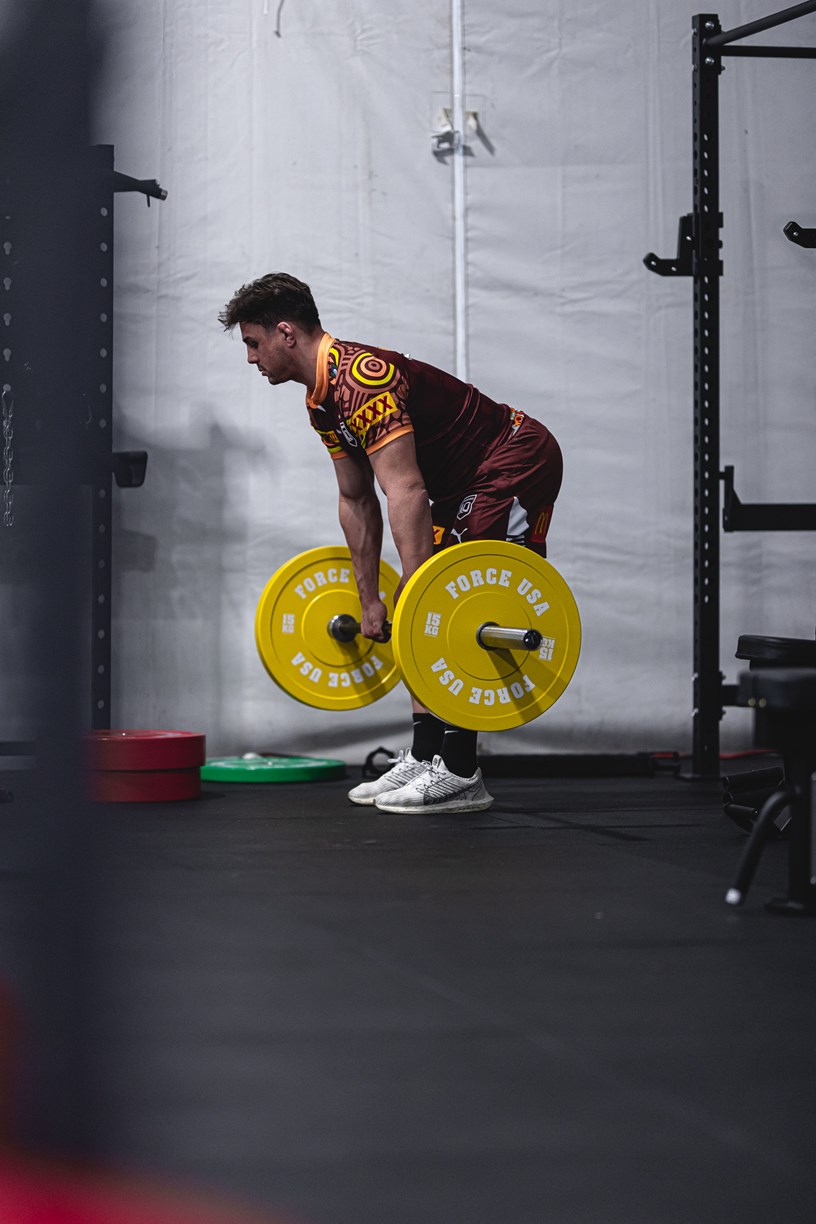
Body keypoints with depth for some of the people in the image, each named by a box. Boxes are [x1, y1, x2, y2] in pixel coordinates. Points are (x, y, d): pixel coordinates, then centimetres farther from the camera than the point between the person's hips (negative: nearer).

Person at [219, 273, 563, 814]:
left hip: (519, 465, -11)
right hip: (469, 483, 11)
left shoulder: (361, 381, -25)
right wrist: (370, 598, 17)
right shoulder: (323, 399, 8)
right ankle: (426, 758, 12)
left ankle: (459, 774, -14)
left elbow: (406, 492, -32)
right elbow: (357, 501, 16)